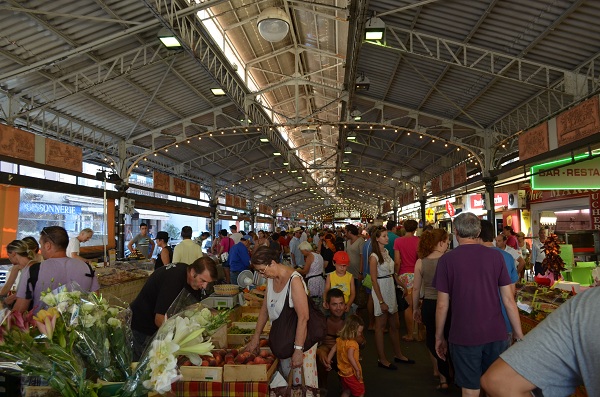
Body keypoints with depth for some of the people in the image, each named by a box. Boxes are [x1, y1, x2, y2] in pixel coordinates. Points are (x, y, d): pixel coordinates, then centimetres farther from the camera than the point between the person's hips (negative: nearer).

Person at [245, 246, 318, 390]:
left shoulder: (294, 280, -22)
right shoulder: (271, 279, 3)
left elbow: (303, 317, -24)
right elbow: (265, 309, 11)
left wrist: (298, 350, -24)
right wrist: (255, 338, 10)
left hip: (301, 337, -7)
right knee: (285, 378, 15)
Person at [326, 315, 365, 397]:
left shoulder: (340, 340, 1)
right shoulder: (352, 343, -24)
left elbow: (332, 351, 6)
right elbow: (350, 357, -35)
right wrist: (357, 369, -31)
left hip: (342, 372, 8)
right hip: (351, 373, -8)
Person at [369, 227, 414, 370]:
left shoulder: (386, 252, 9)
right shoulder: (374, 257, -14)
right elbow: (374, 280, -16)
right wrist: (381, 301, -17)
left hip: (391, 289, 8)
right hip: (381, 290, -8)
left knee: (395, 325, 16)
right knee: (380, 326, 3)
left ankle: (398, 354, 31)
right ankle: (382, 359, 14)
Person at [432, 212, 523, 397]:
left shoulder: (446, 260, -8)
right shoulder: (496, 256, -2)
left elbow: (442, 305, -5)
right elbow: (509, 299, -1)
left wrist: (439, 337, 6)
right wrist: (519, 334, 8)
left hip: (464, 336, -2)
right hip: (495, 334, 3)